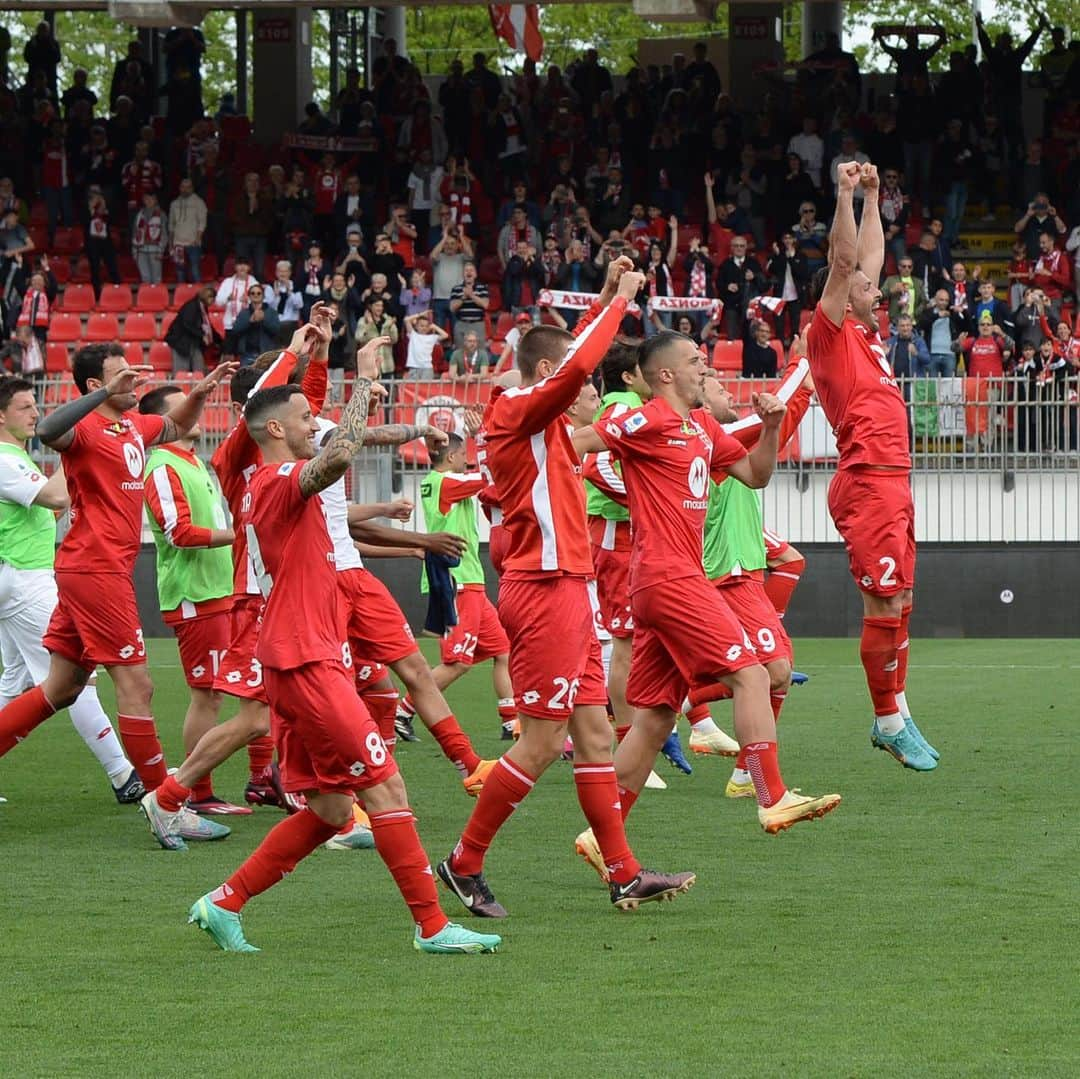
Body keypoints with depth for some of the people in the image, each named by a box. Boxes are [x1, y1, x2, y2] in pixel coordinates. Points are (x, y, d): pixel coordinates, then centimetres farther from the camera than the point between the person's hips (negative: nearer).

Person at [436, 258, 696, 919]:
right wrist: (619, 299, -15)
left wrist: (608, 299, 27)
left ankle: (625, 875, 9)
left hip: (567, 589, 10)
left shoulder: (537, 417, 16)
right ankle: (465, 864, 2)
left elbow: (572, 357, 34)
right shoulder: (516, 411, -10)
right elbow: (577, 367, -26)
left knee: (595, 733, 8)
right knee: (542, 742, -8)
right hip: (546, 591, -10)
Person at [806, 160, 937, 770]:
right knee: (885, 605, -9)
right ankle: (890, 721, -4)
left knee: (900, 601, 10)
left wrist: (873, 197, 30)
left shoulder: (866, 333, 19)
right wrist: (846, 193, -14)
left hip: (893, 482, 9)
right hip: (867, 484, -9)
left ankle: (896, 714, 16)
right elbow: (844, 261, -12)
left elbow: (869, 258, 29)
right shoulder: (832, 334, -2)